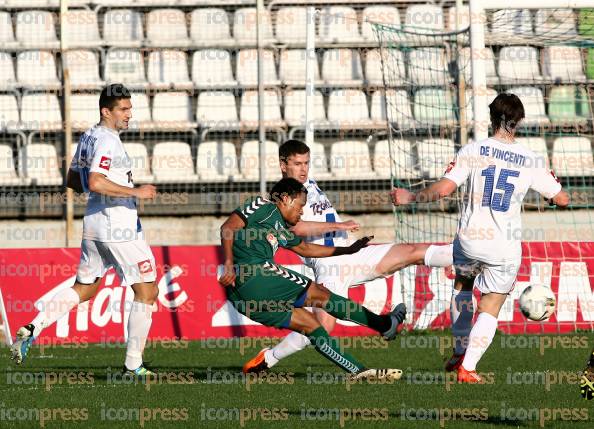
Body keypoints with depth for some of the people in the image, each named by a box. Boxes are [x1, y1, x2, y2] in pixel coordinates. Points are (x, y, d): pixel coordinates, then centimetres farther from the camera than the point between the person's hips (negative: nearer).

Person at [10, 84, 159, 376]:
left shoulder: (87, 138, 13)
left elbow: (73, 181, 22)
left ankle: (32, 329, 3)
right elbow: (95, 182, -29)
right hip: (118, 226, -9)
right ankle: (133, 365, 1)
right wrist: (134, 192, -23)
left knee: (83, 289, 19)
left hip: (93, 225, 9)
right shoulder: (107, 141, -17)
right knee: (146, 292, 1)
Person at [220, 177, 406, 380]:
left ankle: (358, 371, 7)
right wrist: (229, 263, -22)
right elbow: (228, 227, -11)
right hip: (253, 275, -10)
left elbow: (305, 248, 42)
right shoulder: (265, 207, 2)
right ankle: (382, 324, 2)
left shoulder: (280, 228, 29)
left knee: (309, 323, 9)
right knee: (319, 294, -3)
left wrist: (348, 250, 47)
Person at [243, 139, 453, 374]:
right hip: (328, 266, -7)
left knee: (414, 252, -3)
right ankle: (268, 358, -6)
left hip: (353, 256, 7)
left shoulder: (310, 184, 16)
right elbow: (297, 228, -25)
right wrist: (338, 225, -23)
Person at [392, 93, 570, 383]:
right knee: (490, 310, 10)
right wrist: (554, 182, 30)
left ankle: (459, 353, 30)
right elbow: (561, 199, 8)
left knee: (462, 287, 30)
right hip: (505, 248, -1)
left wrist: (410, 197, 0)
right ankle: (467, 368, -2)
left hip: (469, 239, 1)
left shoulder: (473, 151, -8)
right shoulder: (531, 161, -4)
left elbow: (443, 189, -14)